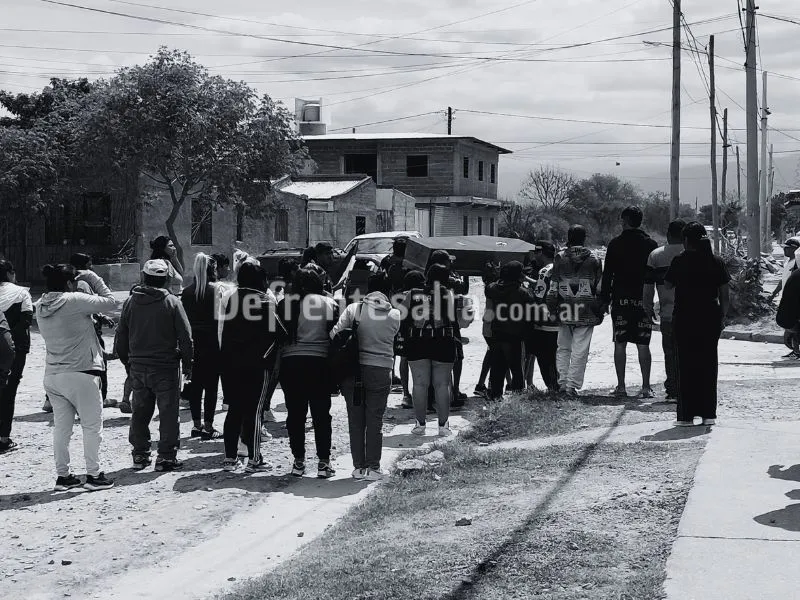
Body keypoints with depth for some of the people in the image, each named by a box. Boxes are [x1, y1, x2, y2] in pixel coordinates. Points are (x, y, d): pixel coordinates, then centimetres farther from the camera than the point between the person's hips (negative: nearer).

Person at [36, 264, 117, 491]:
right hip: (80, 374, -7)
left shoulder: (41, 307, 7)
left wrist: (99, 320, 10)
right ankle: (93, 475, 8)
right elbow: (109, 301, -9)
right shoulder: (74, 301, -15)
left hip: (52, 375, 7)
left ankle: (63, 475, 17)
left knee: (61, 427, 12)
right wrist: (93, 279, 2)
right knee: (92, 426, 5)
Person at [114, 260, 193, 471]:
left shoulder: (130, 302, 1)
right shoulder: (172, 302, -10)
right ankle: (166, 456, 3)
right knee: (169, 412, 3)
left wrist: (128, 361, 20)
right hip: (166, 367, -4)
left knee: (140, 411, 14)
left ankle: (139, 454, 19)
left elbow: (121, 338, 7)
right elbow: (185, 337, -8)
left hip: (138, 367, 4)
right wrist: (187, 366, 3)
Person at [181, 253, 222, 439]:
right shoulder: (216, 290, -9)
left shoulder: (187, 292, 3)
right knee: (211, 385, 1)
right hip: (212, 342, -4)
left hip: (193, 342, 4)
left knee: (195, 385, 11)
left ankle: (197, 425, 17)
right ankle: (208, 426, 2)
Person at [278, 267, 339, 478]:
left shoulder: (286, 303, 2)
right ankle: (323, 462, 5)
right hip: (319, 361, -1)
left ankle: (298, 461, 12)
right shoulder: (328, 303, 0)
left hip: (290, 361, 1)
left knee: (295, 413, 9)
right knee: (321, 413, 6)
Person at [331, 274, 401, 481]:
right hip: (381, 371, -1)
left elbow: (334, 334, -7)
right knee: (375, 420, 7)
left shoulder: (354, 309, -3)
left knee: (356, 420, 10)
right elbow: (393, 339, 6)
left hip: (353, 369, 1)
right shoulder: (395, 315, -1)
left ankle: (358, 467, 14)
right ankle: (373, 468, 9)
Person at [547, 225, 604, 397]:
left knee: (563, 348, 14)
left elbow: (553, 286, 0)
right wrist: (599, 311, 11)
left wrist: (552, 308, 7)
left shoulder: (560, 258, 0)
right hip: (586, 312, -1)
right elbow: (600, 288, 4)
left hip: (564, 311, 1)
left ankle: (562, 381, 8)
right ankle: (573, 384, -2)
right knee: (580, 350, 2)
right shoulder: (594, 259, 2)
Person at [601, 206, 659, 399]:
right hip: (643, 301, 2)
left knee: (620, 344, 3)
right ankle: (646, 387, 1)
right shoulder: (651, 244, 3)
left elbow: (607, 274, -2)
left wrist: (605, 300, 3)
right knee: (643, 345, 4)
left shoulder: (615, 244, -2)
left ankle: (621, 386, 1)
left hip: (621, 300, -1)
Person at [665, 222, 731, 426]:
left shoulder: (680, 261, -6)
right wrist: (722, 317, 12)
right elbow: (725, 296, 3)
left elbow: (668, 284, 1)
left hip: (685, 318, -2)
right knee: (708, 364, 10)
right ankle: (708, 413, 11)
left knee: (686, 365, 3)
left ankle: (687, 415, 2)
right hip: (710, 318, 3)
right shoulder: (717, 262, 2)